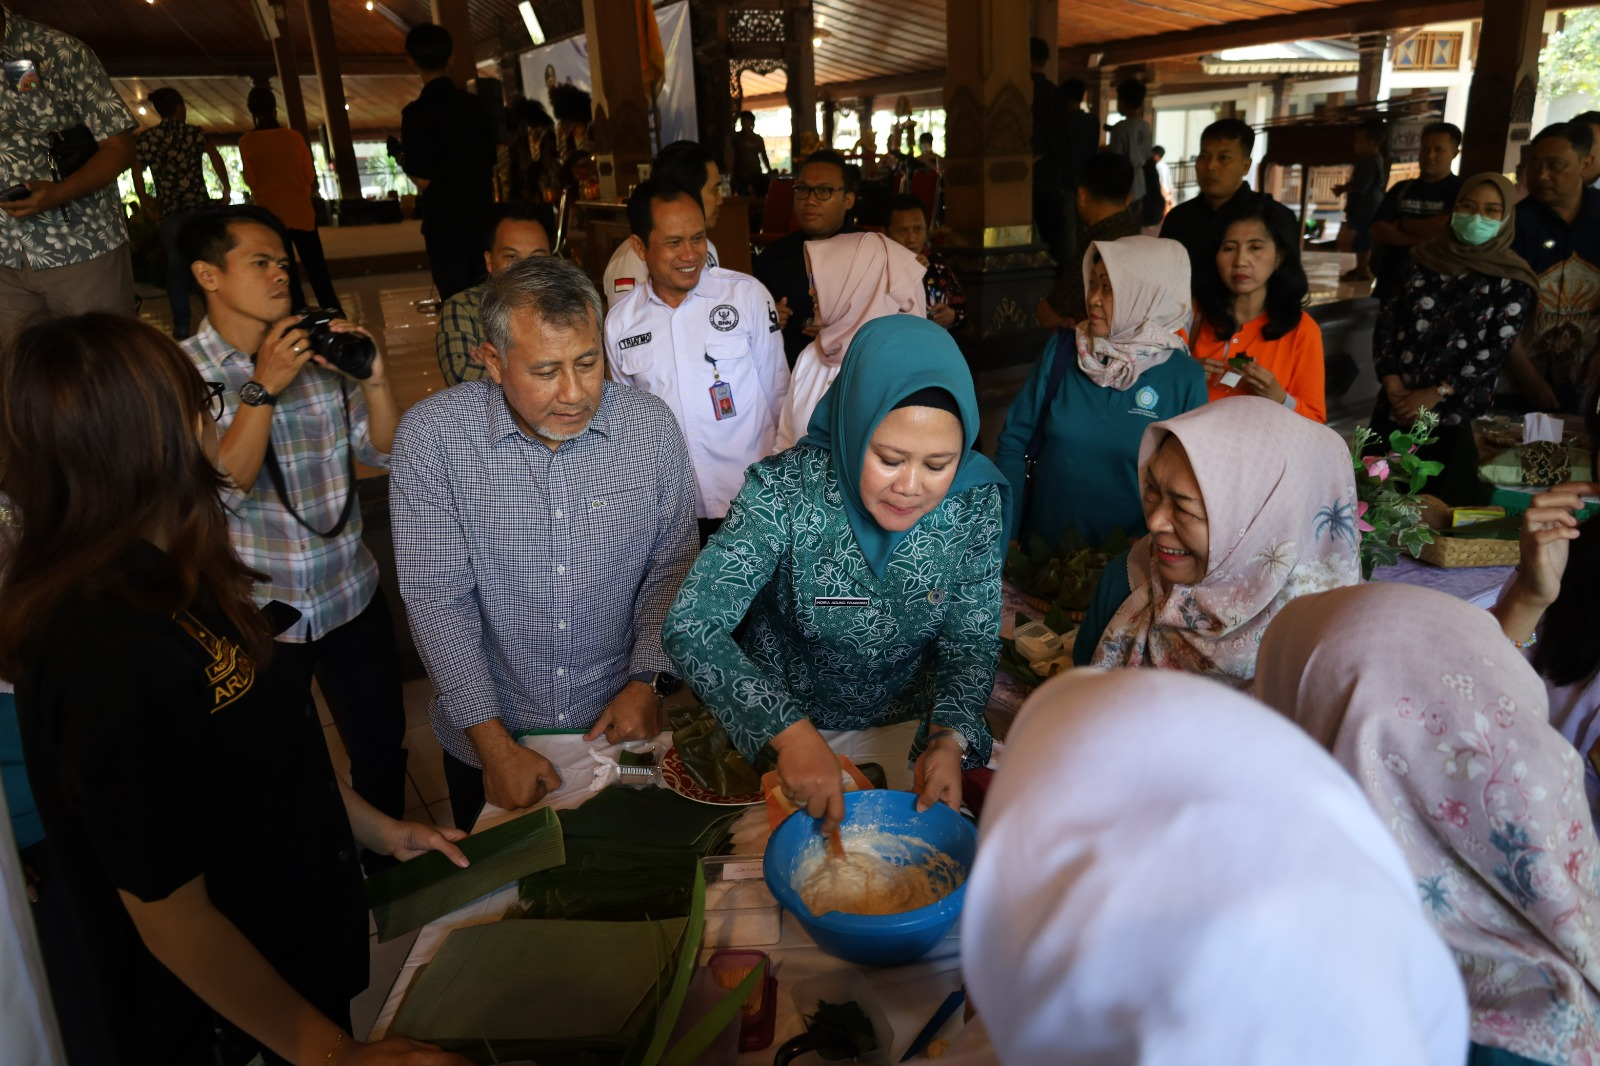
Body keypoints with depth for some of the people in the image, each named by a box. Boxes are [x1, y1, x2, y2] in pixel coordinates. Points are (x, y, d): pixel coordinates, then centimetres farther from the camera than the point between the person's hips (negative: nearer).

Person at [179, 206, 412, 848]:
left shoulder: (318, 351, -1)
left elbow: (386, 453, -1)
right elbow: (218, 493, -20)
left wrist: (374, 378, -17)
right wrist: (263, 388, -27)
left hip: (352, 596, 3)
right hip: (256, 617, -3)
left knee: (382, 746, 18)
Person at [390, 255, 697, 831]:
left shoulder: (651, 425, -11)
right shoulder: (430, 435, -16)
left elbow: (670, 567, -3)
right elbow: (437, 600, -16)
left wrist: (647, 681, -13)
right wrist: (494, 744, -20)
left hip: (619, 727, 1)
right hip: (488, 744, 0)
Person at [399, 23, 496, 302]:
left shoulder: (417, 113, -12)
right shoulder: (475, 104, 3)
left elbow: (422, 180, -13)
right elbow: (491, 165, 10)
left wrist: (404, 160, 5)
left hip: (443, 221, -5)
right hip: (480, 216, 5)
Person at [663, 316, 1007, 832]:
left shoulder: (976, 503, -19)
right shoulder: (783, 492, -28)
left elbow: (972, 643, -10)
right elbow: (690, 627, -33)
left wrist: (950, 740, -28)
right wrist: (790, 731, -44)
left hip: (904, 725, 2)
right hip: (780, 723, -2)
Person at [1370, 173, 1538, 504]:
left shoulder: (1512, 281, 0)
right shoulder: (1425, 258, 9)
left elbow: (1495, 350, -8)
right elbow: (1388, 318, 3)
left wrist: (1436, 394, -16)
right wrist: (1393, 385, -8)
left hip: (1456, 414, -3)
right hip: (1395, 406, 3)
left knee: (1439, 502, 1)